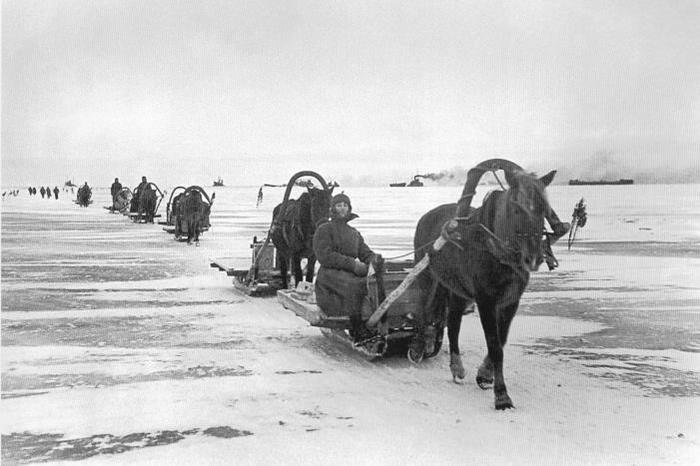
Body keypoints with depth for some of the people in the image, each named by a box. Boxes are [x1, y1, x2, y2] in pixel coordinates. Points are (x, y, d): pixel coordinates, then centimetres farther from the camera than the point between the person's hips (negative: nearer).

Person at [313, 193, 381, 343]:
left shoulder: (354, 232, 25)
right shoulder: (324, 229, 5)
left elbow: (365, 253, 17)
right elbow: (325, 256, -9)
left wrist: (374, 258, -10)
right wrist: (352, 264, -18)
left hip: (352, 271, 5)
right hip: (330, 272, -5)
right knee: (355, 286, -36)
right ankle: (359, 332, -32)